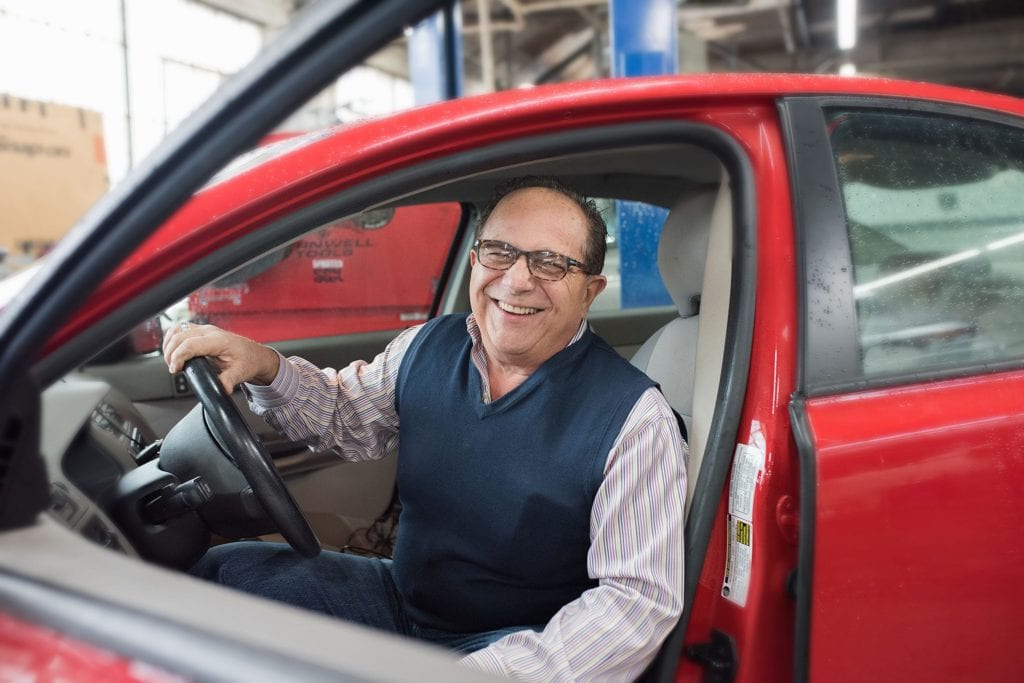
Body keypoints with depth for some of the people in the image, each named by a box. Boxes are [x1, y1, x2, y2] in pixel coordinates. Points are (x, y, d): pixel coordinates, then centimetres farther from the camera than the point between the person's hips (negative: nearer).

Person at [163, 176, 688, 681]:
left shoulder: (633, 416, -19)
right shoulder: (428, 347, -2)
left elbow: (640, 595, -21)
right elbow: (346, 417, 15)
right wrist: (265, 368, -7)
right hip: (400, 602, 6)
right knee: (223, 568, -5)